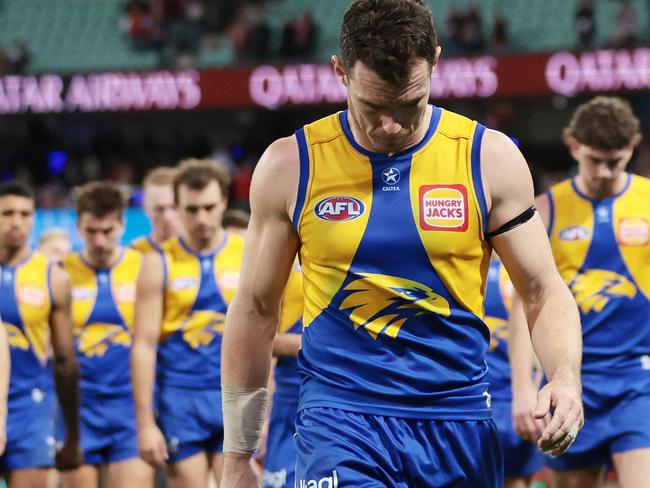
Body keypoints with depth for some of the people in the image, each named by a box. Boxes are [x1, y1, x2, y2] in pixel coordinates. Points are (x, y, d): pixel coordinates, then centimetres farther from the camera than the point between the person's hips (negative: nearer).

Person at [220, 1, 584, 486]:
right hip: (338, 419, -1)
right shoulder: (290, 165, -1)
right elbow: (255, 310, 8)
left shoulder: (490, 158, 1)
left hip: (460, 423, 2)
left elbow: (543, 291, 7)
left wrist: (565, 374, -14)